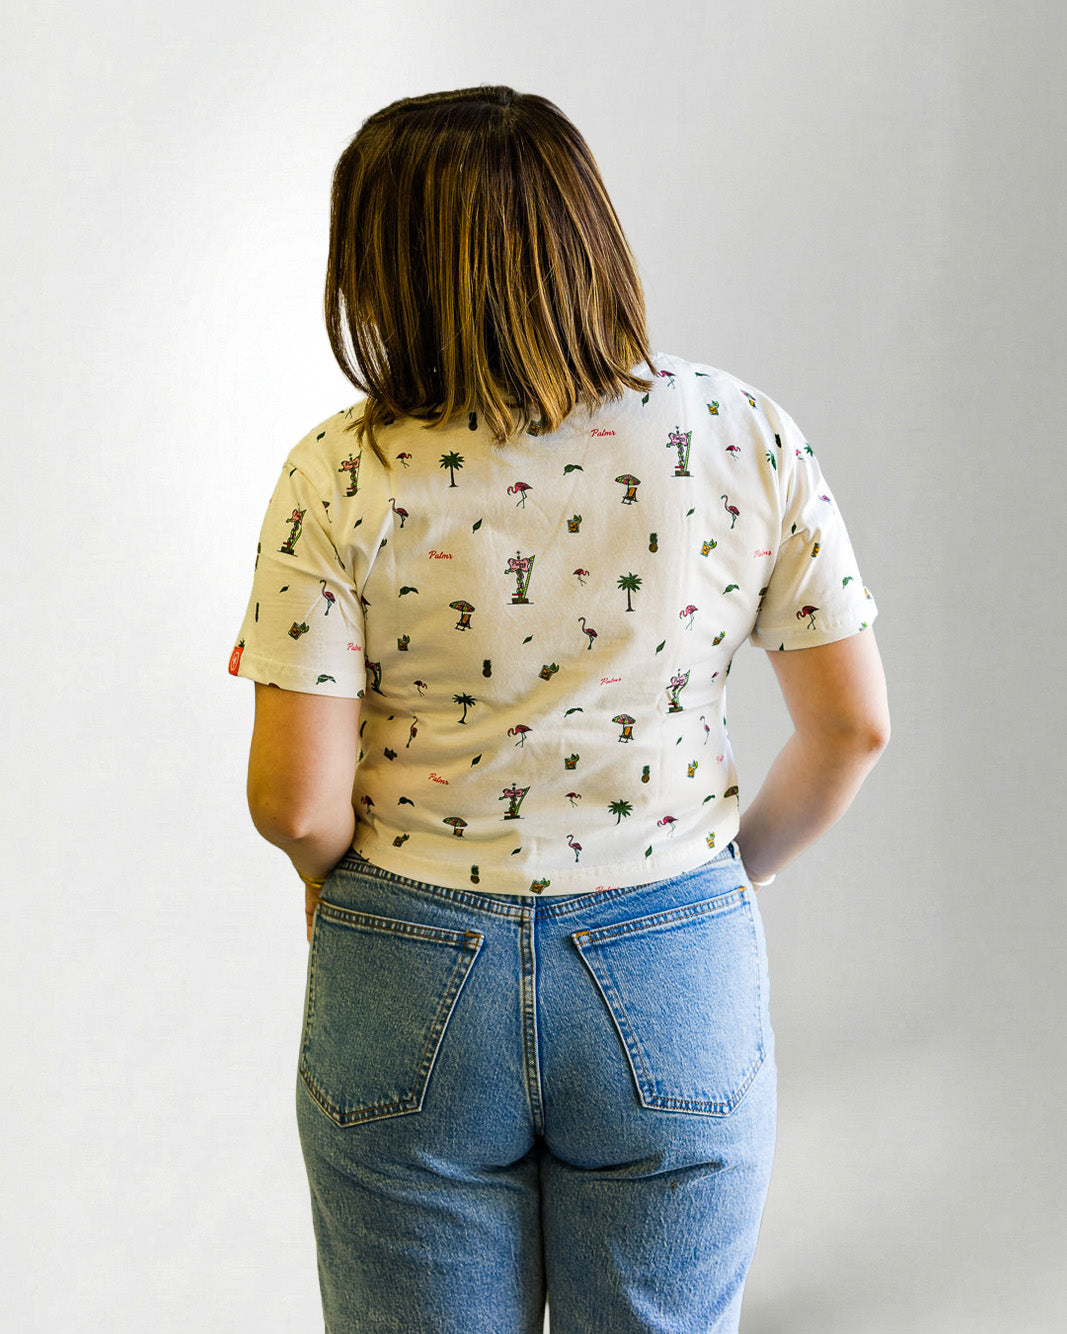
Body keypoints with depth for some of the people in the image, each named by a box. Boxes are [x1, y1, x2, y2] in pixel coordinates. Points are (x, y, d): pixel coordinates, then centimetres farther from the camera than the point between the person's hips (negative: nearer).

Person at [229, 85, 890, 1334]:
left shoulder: (341, 476, -14)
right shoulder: (743, 434, -8)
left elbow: (295, 801, -14)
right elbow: (853, 726, -2)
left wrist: (341, 870, 9)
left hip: (410, 988, -1)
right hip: (675, 976, 2)